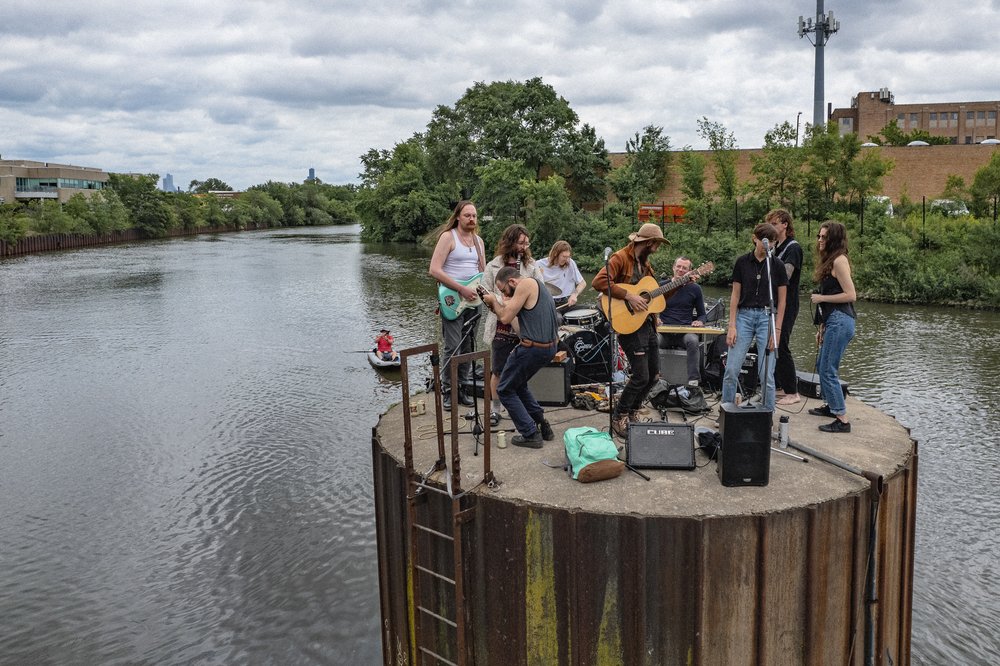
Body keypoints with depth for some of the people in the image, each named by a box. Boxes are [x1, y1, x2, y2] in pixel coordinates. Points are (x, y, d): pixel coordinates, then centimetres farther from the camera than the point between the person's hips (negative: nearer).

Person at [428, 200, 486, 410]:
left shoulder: (478, 241, 13)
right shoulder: (448, 237, -7)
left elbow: (484, 272, 20)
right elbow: (434, 270, -15)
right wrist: (462, 289, -18)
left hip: (473, 299, 6)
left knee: (467, 346, 9)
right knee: (453, 347, -8)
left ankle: (463, 388, 18)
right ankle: (448, 391, 3)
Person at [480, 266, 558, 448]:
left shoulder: (526, 284, -14)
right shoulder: (536, 284, 16)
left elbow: (505, 318, -15)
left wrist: (494, 301, 1)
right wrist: (500, 304, 9)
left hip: (533, 348, -10)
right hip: (550, 346, 10)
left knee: (505, 390, 7)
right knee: (518, 384, 27)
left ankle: (531, 434, 5)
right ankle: (543, 427, 25)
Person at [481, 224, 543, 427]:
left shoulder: (531, 265, 6)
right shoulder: (493, 266, 3)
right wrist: (503, 301, -15)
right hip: (502, 326, -1)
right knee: (498, 371, 7)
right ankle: (495, 408, 21)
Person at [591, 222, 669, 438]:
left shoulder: (645, 262, 17)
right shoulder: (621, 258, -12)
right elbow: (598, 282, -25)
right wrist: (628, 296, -25)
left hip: (648, 324, 9)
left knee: (654, 374, 14)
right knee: (641, 376, -10)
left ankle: (632, 412, 30)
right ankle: (619, 418, 7)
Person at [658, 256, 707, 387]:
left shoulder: (695, 289, 10)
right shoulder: (661, 286, 10)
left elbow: (702, 314, 16)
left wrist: (699, 322, -6)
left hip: (686, 331, 0)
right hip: (664, 331, 0)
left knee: (693, 341, -35)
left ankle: (693, 381, -32)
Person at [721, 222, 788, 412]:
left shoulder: (777, 266, 1)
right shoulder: (742, 262, 3)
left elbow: (781, 301, 3)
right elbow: (735, 295, 4)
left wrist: (777, 331, -5)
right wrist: (732, 325, -3)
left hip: (767, 317, -1)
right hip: (744, 316, 1)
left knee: (766, 373, -2)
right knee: (731, 370, -3)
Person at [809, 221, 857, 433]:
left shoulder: (839, 260, -12)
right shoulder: (828, 260, 17)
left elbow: (851, 295, -18)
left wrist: (821, 298, -12)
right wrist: (822, 327, 18)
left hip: (840, 321, -10)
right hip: (833, 320, 10)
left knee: (828, 370, -9)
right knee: (822, 366, 22)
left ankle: (842, 419, -5)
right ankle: (832, 405, 39)